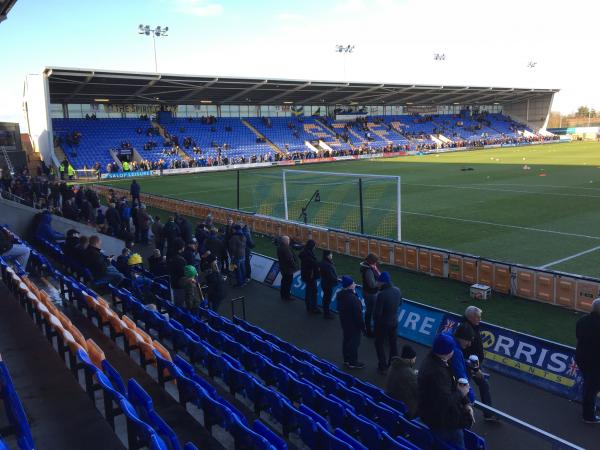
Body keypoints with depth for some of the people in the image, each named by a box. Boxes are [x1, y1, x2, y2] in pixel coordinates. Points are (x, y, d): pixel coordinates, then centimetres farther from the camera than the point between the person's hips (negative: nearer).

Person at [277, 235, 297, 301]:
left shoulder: (280, 247, 0)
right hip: (288, 268, -10)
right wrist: (294, 266, -12)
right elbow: (289, 259, -28)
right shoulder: (285, 249, -31)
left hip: (283, 267, 10)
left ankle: (283, 294, 37)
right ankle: (286, 296, 19)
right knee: (288, 282, 6)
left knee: (284, 281, 24)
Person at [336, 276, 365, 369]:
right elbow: (358, 314, -24)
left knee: (346, 340, 21)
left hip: (344, 322, 9)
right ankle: (353, 362, 22)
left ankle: (346, 359, 37)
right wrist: (362, 326, -13)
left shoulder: (340, 295, -4)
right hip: (353, 324, -9)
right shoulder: (353, 298, -32)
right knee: (354, 342, 8)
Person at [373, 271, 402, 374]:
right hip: (394, 321, 6)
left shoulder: (381, 294, -31)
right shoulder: (397, 290, -9)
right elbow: (400, 303, 10)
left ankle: (383, 366, 19)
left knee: (379, 344, 13)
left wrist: (375, 319, -6)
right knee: (393, 342, 21)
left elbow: (377, 312, -25)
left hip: (382, 323, -6)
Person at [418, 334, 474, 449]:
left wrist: (465, 403, -1)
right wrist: (461, 393, -17)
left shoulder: (433, 360, -3)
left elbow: (451, 384, 6)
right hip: (442, 422, -10)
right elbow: (445, 402, -35)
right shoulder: (436, 372, -35)